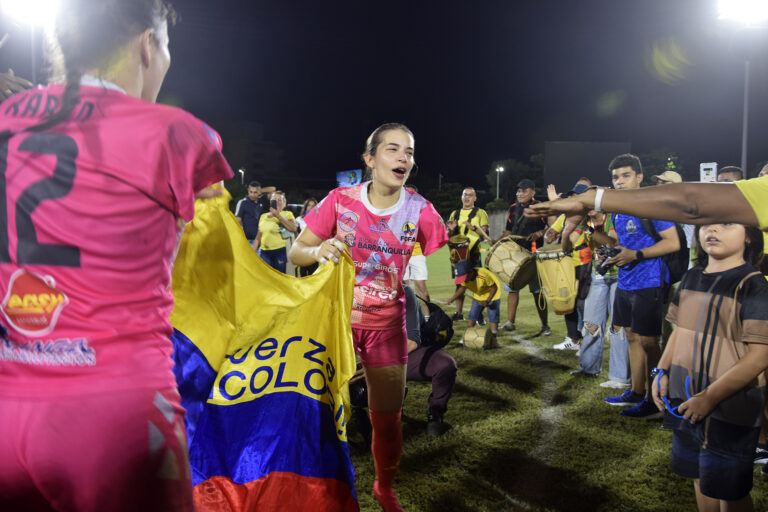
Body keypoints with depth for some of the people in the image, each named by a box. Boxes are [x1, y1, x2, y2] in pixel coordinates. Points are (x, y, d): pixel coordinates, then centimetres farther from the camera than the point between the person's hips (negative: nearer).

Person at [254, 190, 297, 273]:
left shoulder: (287, 214, 5)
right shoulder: (264, 216, 17)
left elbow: (293, 229, -15)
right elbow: (258, 237, 20)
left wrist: (278, 215, -13)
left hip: (281, 251, -3)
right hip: (264, 252, 4)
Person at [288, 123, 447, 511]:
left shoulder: (420, 211, -8)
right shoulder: (340, 200, -10)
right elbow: (295, 252, -7)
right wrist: (318, 251, -28)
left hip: (387, 324, 1)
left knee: (387, 418, 10)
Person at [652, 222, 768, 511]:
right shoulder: (692, 278, 4)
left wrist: (710, 396, -23)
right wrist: (662, 373, 5)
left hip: (731, 409, -6)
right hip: (687, 401, 6)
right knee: (700, 477, 20)